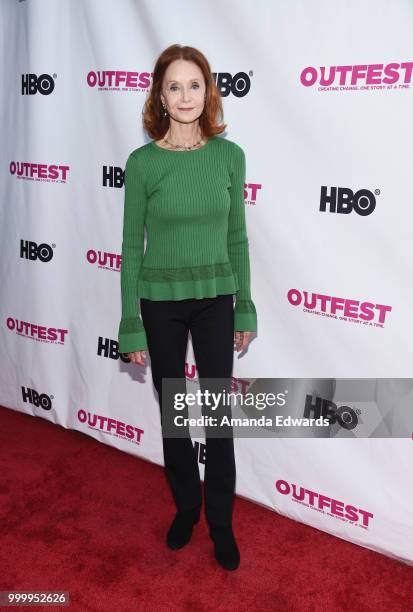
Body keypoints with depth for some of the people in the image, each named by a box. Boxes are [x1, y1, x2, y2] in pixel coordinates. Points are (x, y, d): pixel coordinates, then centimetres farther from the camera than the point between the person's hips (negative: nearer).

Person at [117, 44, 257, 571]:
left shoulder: (229, 155, -3)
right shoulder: (142, 162, -8)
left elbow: (236, 237, 3)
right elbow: (132, 246, -4)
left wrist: (245, 309, 4)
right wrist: (131, 325, -5)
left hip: (215, 298, 1)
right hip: (160, 300, 0)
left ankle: (221, 522, 26)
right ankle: (186, 506, 35)